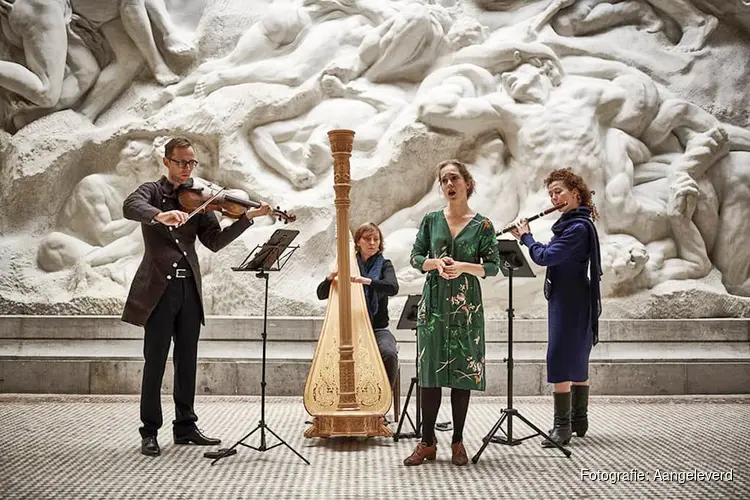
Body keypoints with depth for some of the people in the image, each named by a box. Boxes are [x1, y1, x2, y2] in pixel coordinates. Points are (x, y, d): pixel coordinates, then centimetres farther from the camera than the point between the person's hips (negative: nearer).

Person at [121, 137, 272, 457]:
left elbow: (215, 242, 5)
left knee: (187, 361, 10)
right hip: (159, 287, -4)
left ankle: (185, 426, 21)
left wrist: (248, 218, -7)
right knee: (155, 362, -1)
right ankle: (149, 432, 7)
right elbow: (130, 207, -20)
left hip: (189, 288, 4)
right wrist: (160, 216, -40)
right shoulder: (151, 191, 3)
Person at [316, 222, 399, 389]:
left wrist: (368, 281, -32)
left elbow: (393, 288, -15)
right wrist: (330, 277, -16)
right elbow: (321, 294, 5)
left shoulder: (384, 265, 7)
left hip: (378, 329, -1)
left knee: (389, 354, -31)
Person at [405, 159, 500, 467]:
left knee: (463, 372, 3)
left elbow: (493, 266, 0)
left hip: (466, 306, -1)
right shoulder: (431, 220, 7)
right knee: (430, 371, 1)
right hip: (434, 303, 1)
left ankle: (458, 442, 14)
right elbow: (415, 257, 7)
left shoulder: (482, 225, 2)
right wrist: (435, 262, -13)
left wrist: (464, 267, -16)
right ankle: (427, 442, 9)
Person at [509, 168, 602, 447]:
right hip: (572, 300, 10)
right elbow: (551, 256, 17)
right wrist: (525, 237, 8)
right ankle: (579, 421, 24)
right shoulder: (571, 223, 13)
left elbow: (544, 257, -22)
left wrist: (526, 236, -6)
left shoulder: (578, 227, -18)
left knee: (561, 361, -8)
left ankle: (562, 427, -4)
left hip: (568, 301, -10)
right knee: (576, 362, 15)